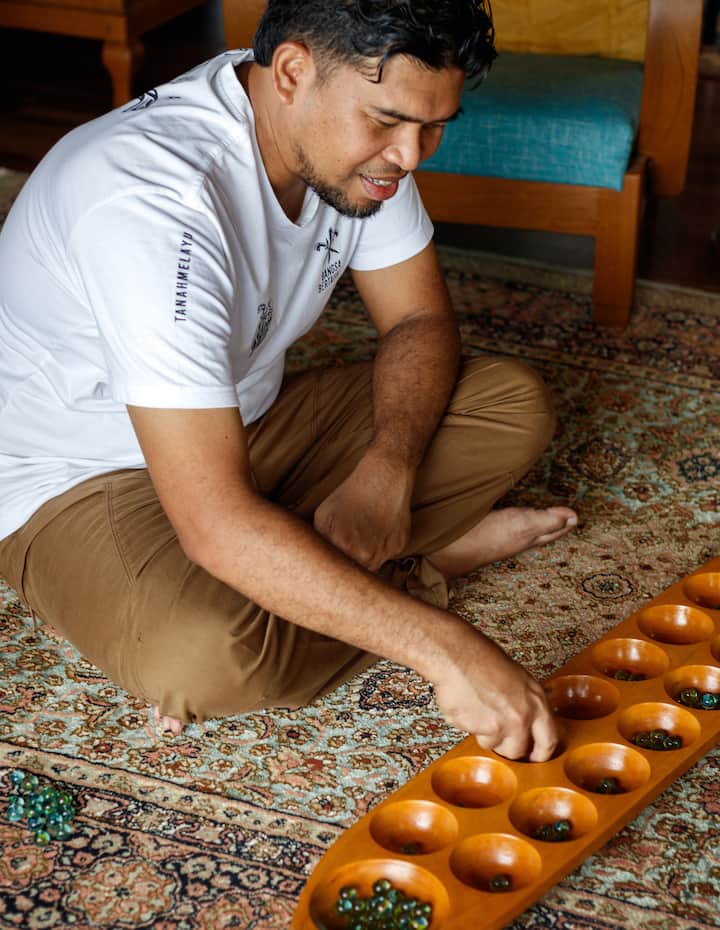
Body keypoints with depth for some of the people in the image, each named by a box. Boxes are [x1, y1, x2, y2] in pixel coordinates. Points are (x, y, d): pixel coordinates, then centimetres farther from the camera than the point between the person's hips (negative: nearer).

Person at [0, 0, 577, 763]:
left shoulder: (359, 138, -12)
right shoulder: (151, 200, -37)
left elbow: (420, 320, 0)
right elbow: (215, 525, -42)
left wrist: (386, 470, -20)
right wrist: (441, 648, -42)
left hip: (243, 422, 7)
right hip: (80, 475, -6)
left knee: (516, 403, -3)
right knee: (202, 656, -37)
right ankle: (419, 567, -6)